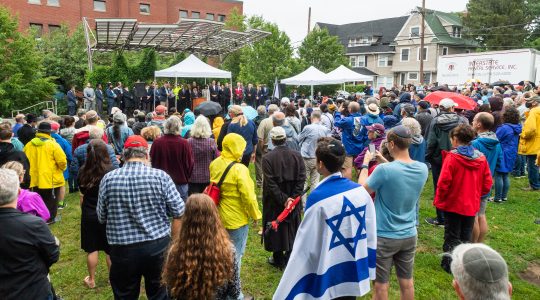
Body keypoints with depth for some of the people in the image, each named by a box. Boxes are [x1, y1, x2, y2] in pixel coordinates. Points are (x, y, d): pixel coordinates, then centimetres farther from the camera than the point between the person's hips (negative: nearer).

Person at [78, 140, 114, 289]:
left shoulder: (83, 171, -5)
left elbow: (82, 196, 5)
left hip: (89, 215, 3)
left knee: (91, 249, 13)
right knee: (111, 249, 11)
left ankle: (91, 280, 26)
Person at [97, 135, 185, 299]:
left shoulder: (108, 179, -4)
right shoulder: (160, 176, -8)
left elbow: (101, 218, 6)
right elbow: (179, 213, -6)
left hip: (122, 249, 1)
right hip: (158, 246, 0)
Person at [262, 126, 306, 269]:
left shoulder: (267, 158, -16)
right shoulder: (297, 155, -6)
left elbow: (270, 183, -19)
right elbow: (301, 178, -9)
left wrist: (283, 199, -15)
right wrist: (292, 197, -10)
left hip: (274, 202, -3)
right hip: (294, 199, 3)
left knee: (277, 228, 12)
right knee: (292, 228, 17)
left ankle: (278, 260, 24)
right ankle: (290, 257, 28)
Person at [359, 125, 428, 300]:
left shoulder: (384, 170, -25)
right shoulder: (422, 169, -7)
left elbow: (362, 189, -9)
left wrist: (365, 164, 2)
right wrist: (385, 162, 11)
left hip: (384, 237, -5)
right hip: (409, 235, 5)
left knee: (381, 284, 10)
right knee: (407, 281, 19)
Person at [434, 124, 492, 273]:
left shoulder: (452, 157, -18)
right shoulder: (481, 158, -3)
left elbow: (444, 182, -20)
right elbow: (487, 184, 1)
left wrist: (439, 199, -5)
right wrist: (475, 195, 16)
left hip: (453, 204, -4)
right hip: (472, 205, 4)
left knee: (452, 237, 10)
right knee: (466, 237, 17)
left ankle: (450, 264, 18)